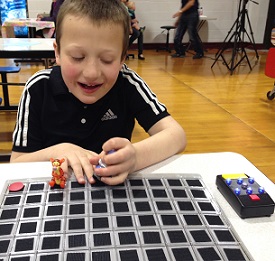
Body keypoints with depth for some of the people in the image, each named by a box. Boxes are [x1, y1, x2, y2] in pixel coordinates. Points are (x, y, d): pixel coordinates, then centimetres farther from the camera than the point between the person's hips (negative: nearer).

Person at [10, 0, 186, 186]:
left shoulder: (127, 83, -14)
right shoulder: (38, 88, -13)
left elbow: (177, 135, -20)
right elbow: (16, 164, -7)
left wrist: (134, 156, -37)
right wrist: (55, 152, -26)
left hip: (115, 187, 0)